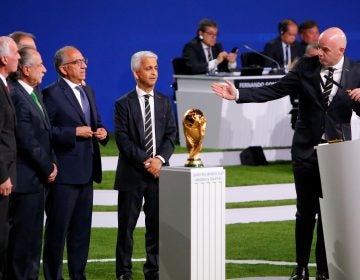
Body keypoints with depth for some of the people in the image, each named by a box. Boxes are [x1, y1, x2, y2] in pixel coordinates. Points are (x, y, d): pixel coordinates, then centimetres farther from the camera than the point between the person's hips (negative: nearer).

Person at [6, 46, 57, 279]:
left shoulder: (35, 93, 13)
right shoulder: (16, 96, -18)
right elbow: (27, 141, -19)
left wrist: (52, 162, 6)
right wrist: (49, 168, -9)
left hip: (38, 178, 10)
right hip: (25, 180, -10)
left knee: (33, 236, 15)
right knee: (22, 235, -3)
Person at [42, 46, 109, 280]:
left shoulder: (88, 92, 16)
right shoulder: (52, 94, -10)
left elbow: (96, 124, 25)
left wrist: (102, 132, 4)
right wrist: (74, 133, -20)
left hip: (86, 172, 8)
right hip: (64, 174, -8)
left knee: (82, 230, 13)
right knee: (57, 229, -1)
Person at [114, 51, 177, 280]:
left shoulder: (165, 102, 10)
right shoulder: (124, 104, -2)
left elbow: (171, 135, 4)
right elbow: (123, 139, -9)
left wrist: (160, 159, -12)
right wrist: (145, 161, -16)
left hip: (158, 171, 3)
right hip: (132, 173, -3)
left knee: (157, 225, 6)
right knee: (126, 226, 1)